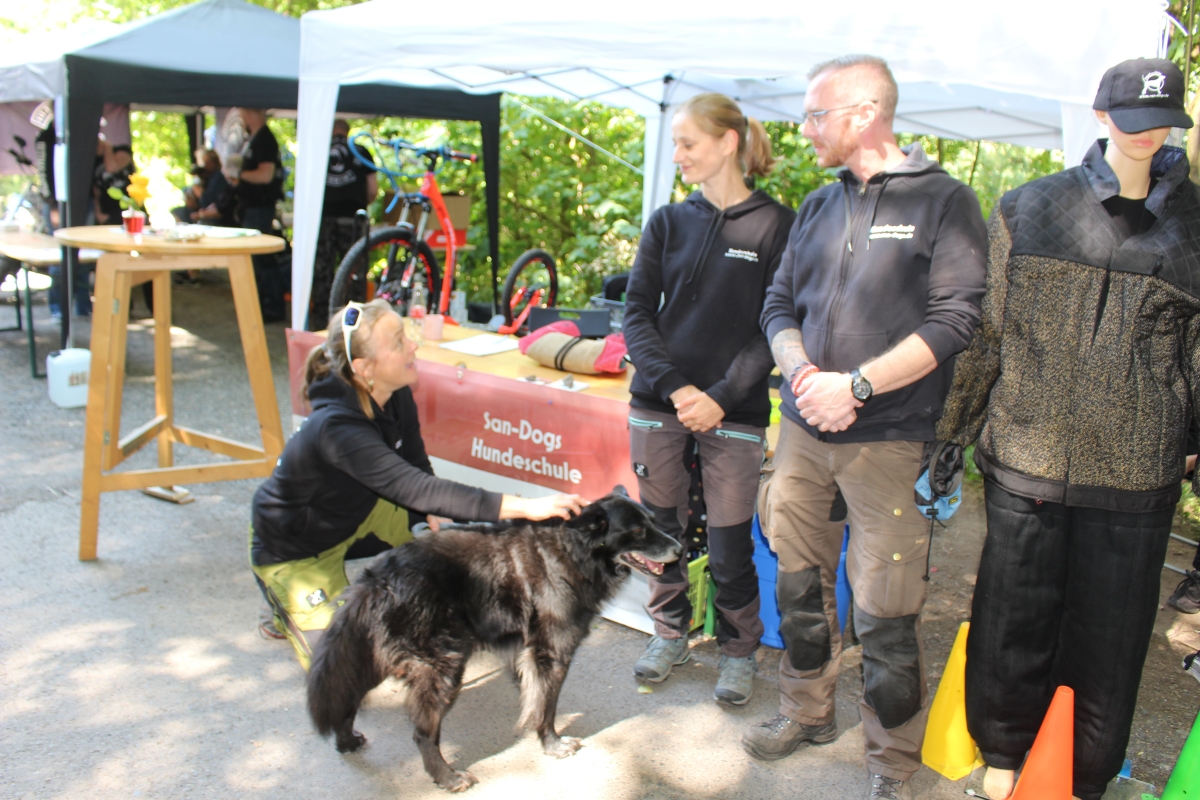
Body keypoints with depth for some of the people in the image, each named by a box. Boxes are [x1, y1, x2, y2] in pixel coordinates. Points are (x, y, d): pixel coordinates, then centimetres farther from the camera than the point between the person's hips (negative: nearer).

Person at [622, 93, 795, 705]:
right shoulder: (667, 222, 7)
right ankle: (670, 631, 34)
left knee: (729, 546, 2)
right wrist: (675, 386, -11)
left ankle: (739, 650, 26)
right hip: (658, 402, 3)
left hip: (733, 410, -3)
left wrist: (720, 397, -13)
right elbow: (636, 311, 2)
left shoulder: (776, 225, -3)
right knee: (661, 527, 12)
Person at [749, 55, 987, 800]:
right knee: (800, 583, 15)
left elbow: (954, 320, -12)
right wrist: (801, 369, -7)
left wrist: (855, 384, -18)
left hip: (888, 440, -5)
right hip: (804, 428, 6)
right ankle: (808, 711, 37)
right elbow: (780, 303, 13)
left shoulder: (945, 201, -4)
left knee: (886, 614, -1)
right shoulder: (819, 206, 13)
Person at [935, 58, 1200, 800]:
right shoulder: (1029, 209, 5)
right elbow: (985, 328, 7)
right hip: (1025, 462, 0)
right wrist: (951, 432, 7)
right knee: (1013, 624, 8)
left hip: (1135, 475, 1)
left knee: (1110, 635, 10)